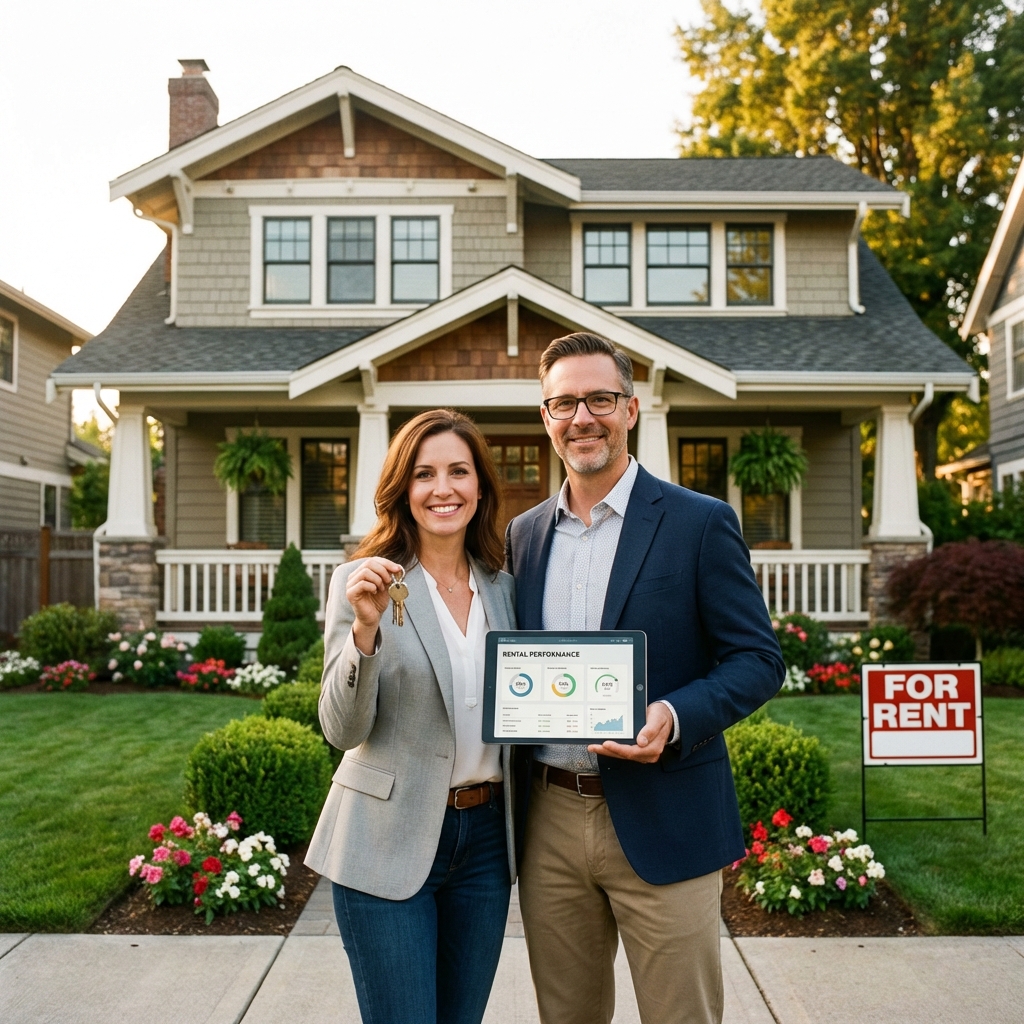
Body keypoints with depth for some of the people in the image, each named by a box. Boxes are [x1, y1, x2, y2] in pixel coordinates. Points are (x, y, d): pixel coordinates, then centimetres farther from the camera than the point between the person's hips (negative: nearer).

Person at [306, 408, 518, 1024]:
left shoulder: (502, 587, 6)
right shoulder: (363, 583, -8)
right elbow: (343, 730, -14)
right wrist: (366, 628, -28)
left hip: (485, 836, 5)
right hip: (389, 841, -4)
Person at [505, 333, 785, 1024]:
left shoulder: (701, 523, -5)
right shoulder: (525, 533, 10)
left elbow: (759, 659, -6)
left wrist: (674, 717, -23)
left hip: (661, 821, -4)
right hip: (549, 822, 4)